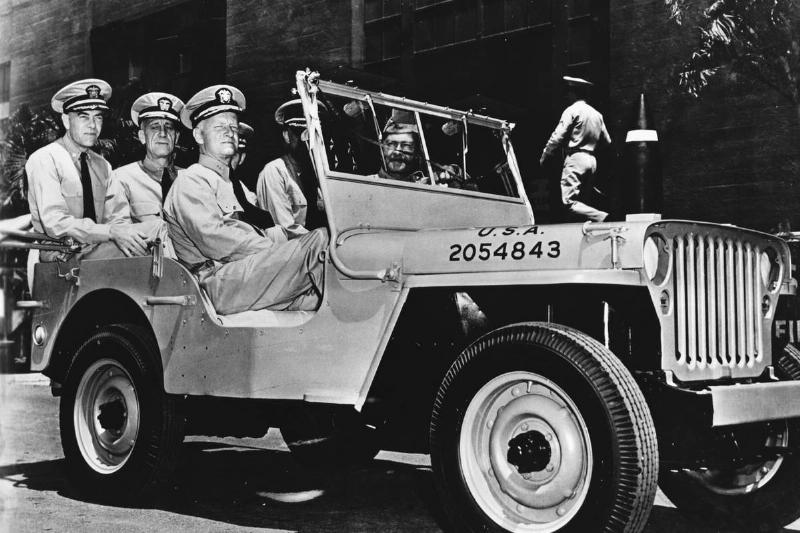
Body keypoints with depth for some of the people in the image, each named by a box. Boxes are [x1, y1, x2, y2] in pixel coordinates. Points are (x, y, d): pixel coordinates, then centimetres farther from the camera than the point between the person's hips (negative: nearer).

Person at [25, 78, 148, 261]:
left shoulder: (103, 166, 16)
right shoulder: (44, 159, -4)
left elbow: (114, 217, 9)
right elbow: (55, 224, -17)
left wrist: (121, 234, -17)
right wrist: (112, 232, -28)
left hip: (98, 252, 6)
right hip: (61, 256, -6)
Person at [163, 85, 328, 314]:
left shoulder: (227, 182, 31)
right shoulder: (190, 181, 1)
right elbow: (214, 240, -14)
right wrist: (277, 252, -14)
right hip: (221, 284, -8)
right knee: (320, 241, -22)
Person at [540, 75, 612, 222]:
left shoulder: (572, 111, -5)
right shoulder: (597, 114, 17)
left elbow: (557, 137, -9)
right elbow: (607, 140, 20)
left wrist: (543, 157, 2)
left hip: (576, 157, -8)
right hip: (592, 160, 8)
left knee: (570, 201, -14)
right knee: (583, 202, 10)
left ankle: (602, 218, -31)